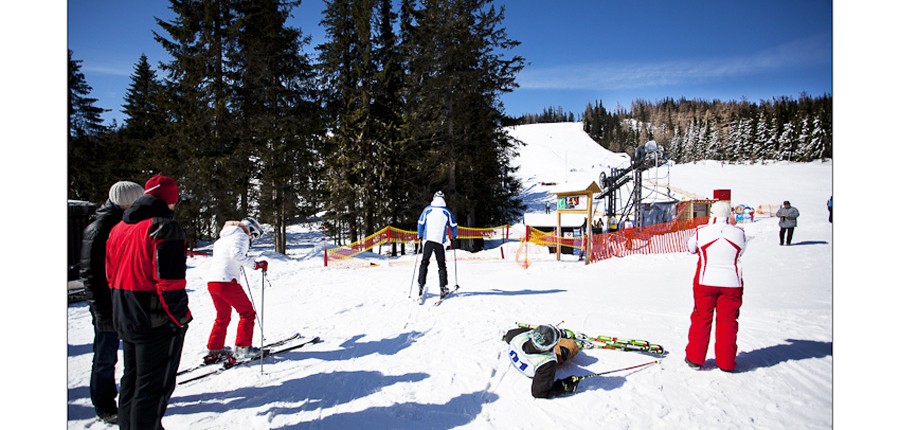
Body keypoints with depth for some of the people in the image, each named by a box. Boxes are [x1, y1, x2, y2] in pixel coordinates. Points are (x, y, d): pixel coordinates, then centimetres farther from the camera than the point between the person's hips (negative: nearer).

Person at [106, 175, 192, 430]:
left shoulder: (118, 228, 10)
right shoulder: (165, 228, -18)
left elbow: (111, 276, 15)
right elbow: (170, 283, -23)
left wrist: (125, 311, 21)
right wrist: (180, 319, -14)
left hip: (126, 322, 8)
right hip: (158, 323, -8)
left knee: (132, 380, 23)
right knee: (154, 388, 3)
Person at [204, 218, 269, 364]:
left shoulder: (222, 239, 24)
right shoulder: (241, 236, -3)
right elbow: (236, 254, -20)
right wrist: (256, 264, -17)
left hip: (212, 282, 8)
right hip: (227, 282, -8)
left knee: (223, 316, 23)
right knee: (247, 313, 5)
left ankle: (214, 349, 23)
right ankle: (242, 348, 4)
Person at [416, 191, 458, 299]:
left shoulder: (427, 209, 5)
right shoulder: (447, 212, 3)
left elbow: (421, 223, 11)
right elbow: (453, 225, 10)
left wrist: (419, 236, 25)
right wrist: (454, 236, 28)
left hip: (428, 239, 1)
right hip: (440, 241, -1)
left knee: (424, 262, 9)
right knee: (441, 265, 6)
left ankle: (421, 286, 1)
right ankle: (443, 288, -1)